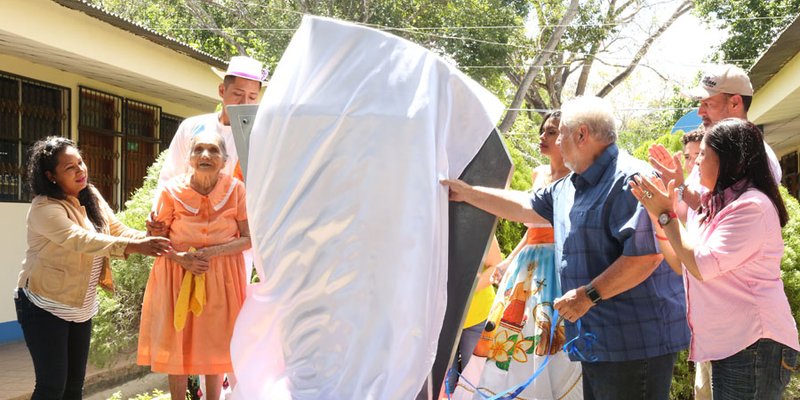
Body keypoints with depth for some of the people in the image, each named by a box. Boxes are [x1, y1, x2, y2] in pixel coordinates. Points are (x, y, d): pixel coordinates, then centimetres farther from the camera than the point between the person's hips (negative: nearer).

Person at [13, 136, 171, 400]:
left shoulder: (92, 197, 3)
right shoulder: (44, 208, -22)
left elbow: (118, 230, 0)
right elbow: (82, 240, -36)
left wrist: (150, 240, -21)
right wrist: (135, 247, -45)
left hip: (81, 308, 7)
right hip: (45, 308, -7)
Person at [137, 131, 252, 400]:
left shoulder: (236, 190, -11)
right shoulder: (173, 190, -11)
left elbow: (249, 238, -9)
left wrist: (211, 252, -23)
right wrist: (181, 258, -21)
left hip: (221, 276, 0)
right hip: (178, 275, 0)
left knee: (215, 344, 10)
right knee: (176, 343, 7)